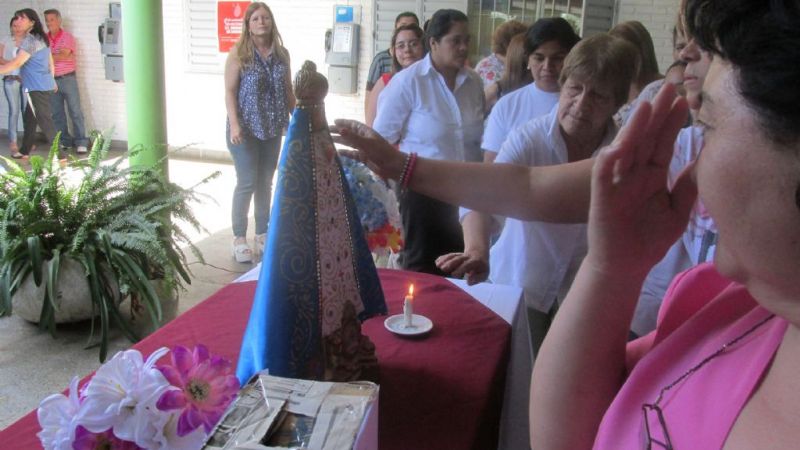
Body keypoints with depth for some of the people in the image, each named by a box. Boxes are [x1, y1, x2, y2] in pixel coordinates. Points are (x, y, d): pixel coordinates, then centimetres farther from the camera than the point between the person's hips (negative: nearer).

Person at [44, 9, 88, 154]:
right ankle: (64, 141, 16)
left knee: (75, 112, -4)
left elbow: (64, 55, -15)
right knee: (56, 113, 8)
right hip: (52, 80, 4)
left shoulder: (68, 37, -3)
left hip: (68, 79, -4)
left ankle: (81, 142, -1)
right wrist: (59, 57, -8)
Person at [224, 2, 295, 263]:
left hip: (272, 129, 4)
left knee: (265, 183, 11)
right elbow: (230, 92, -9)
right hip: (246, 128, -4)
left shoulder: (281, 54, 7)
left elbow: (288, 91, 12)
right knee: (247, 183, -4)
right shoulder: (239, 53, -5)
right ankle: (240, 239, 7)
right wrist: (234, 124, -19)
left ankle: (262, 235, 22)